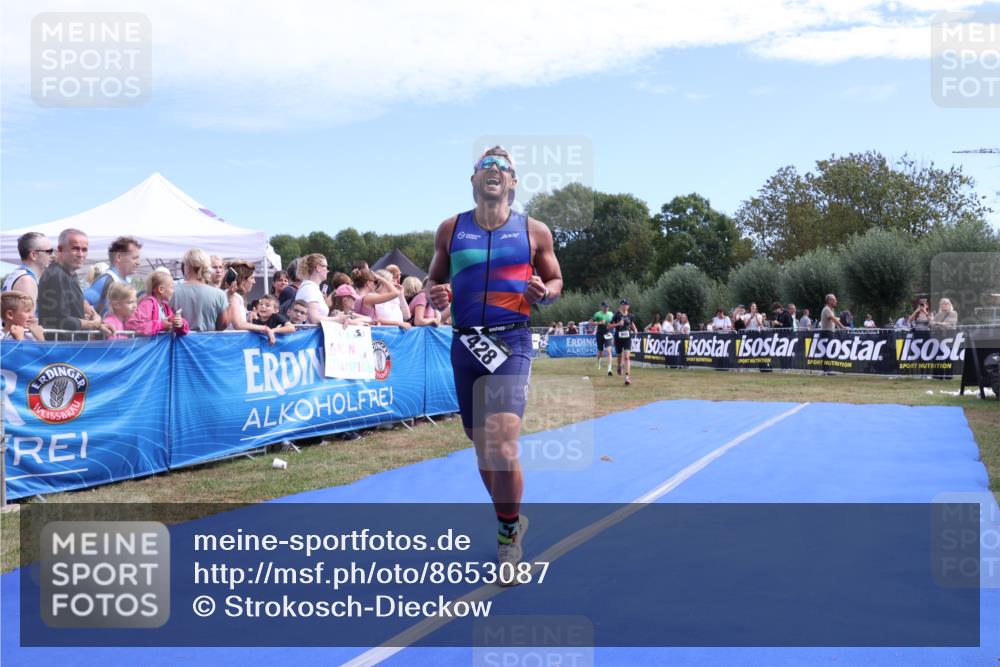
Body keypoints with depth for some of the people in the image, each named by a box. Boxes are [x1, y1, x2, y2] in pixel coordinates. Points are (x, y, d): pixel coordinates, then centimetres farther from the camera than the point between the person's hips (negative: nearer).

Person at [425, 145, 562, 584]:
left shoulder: (534, 231, 4)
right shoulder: (451, 229, 9)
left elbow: (557, 281, 12)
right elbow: (434, 279, 17)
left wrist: (545, 293, -10)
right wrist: (435, 295, -6)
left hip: (512, 342, -3)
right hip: (465, 343, 3)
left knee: (502, 446, -17)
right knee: (481, 446, 11)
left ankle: (508, 532, 7)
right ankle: (511, 520, 35)